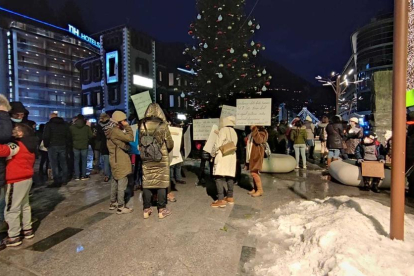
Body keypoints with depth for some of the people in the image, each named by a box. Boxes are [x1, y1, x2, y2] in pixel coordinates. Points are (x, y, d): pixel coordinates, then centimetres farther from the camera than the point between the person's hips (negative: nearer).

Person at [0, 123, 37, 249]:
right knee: (24, 205, 20)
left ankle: (14, 237, 13)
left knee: (12, 209, 3)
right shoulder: (29, 145, 10)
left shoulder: (18, 145, -18)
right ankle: (27, 229, 31)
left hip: (17, 181, -9)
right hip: (27, 178, 9)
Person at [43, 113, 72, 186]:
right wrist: (68, 145, 13)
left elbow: (46, 136, -10)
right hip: (63, 146, 5)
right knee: (63, 163, 11)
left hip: (52, 146, -4)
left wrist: (46, 145, 2)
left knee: (54, 164, -2)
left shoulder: (49, 124, -2)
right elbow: (69, 136, 11)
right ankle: (64, 180, 16)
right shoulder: (64, 124, 13)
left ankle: (57, 182, -1)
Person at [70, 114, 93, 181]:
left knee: (76, 161, 10)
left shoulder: (72, 127, -3)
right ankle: (83, 175, 10)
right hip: (84, 146, -1)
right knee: (84, 161, 7)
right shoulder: (87, 127, -7)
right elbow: (90, 136, -5)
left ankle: (77, 176, 12)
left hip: (75, 146, 1)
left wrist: (73, 142, 18)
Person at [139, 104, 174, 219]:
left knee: (147, 183, 10)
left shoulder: (143, 126, -4)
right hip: (161, 159, -2)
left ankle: (146, 209, 20)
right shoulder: (163, 126, -10)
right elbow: (170, 145, -5)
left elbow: (140, 143, 5)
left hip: (146, 160, 3)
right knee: (161, 183, 6)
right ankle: (162, 209, 14)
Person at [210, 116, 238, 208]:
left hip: (222, 155, -8)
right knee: (230, 176, 13)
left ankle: (221, 200, -13)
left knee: (219, 177, -9)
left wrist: (213, 153, 1)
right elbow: (233, 145, 13)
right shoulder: (234, 132, 17)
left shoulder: (223, 130, -5)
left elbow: (218, 143, -13)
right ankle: (230, 197, 21)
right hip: (232, 156, 8)